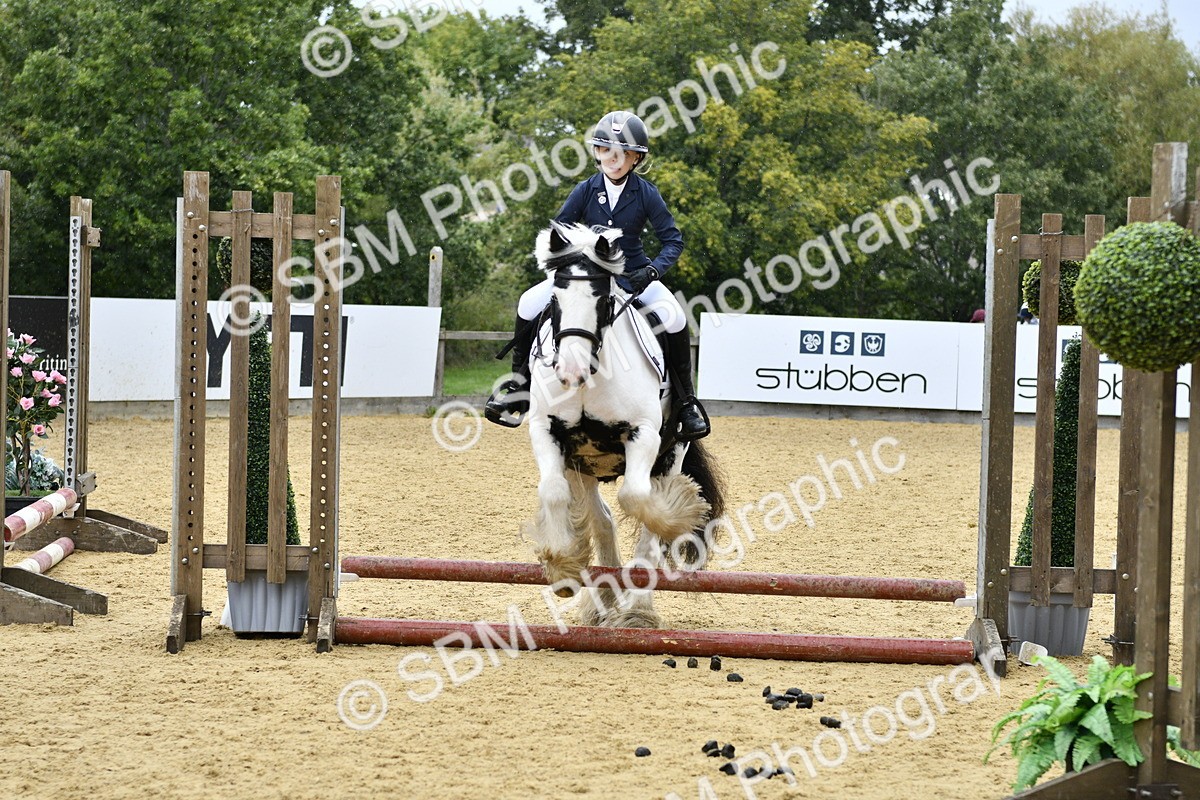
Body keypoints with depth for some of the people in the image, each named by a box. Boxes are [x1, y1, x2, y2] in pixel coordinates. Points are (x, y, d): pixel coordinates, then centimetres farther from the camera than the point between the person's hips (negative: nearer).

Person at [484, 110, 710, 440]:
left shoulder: (646, 194, -9)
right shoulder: (586, 190, -6)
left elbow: (673, 240, -7)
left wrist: (652, 270, -25)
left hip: (632, 274, -2)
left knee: (674, 319, -28)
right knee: (529, 304, -17)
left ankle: (687, 402, -11)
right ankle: (519, 385, -1)